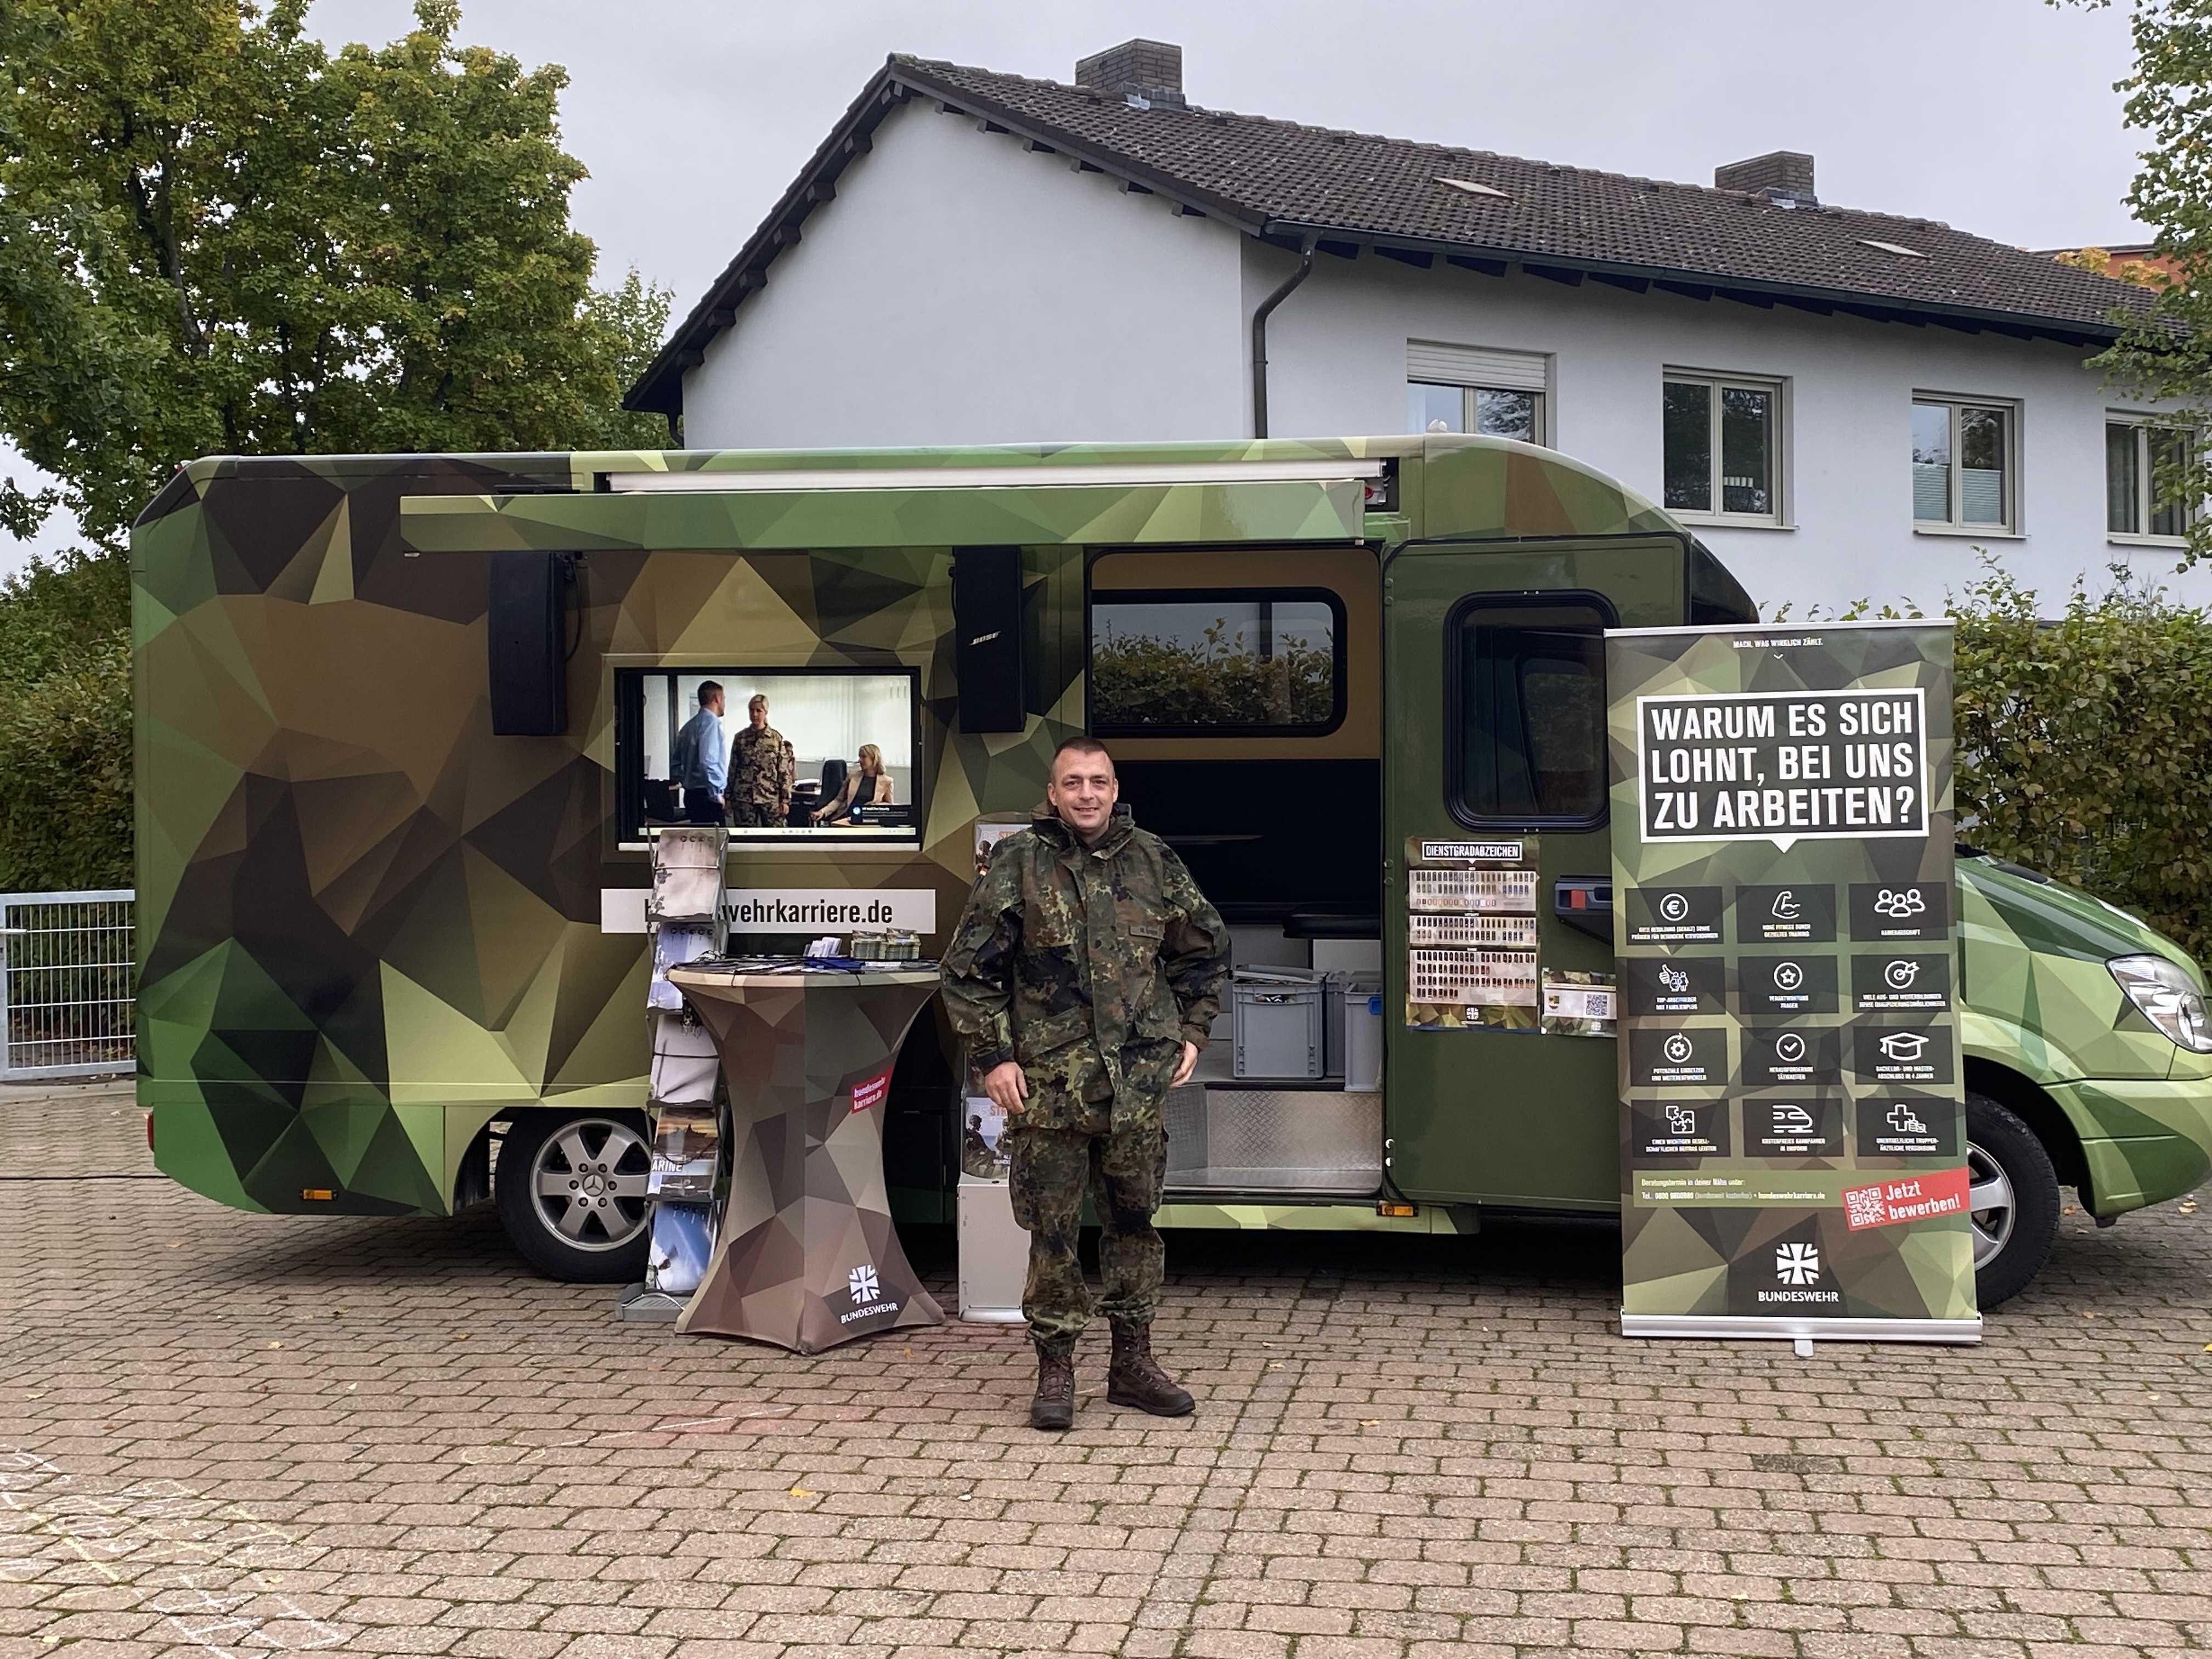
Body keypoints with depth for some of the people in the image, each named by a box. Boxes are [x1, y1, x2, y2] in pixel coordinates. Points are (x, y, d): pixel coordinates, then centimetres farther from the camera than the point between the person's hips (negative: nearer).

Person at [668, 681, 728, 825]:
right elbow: (708, 763, -22)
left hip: (691, 795, 10)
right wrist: (718, 797, -17)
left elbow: (675, 764, 23)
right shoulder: (710, 722, -12)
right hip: (707, 797, -10)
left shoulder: (689, 725, 16)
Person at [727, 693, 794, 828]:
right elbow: (733, 769, 10)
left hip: (771, 798, -2)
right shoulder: (740, 738, 6)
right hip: (744, 798, 2)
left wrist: (785, 800, -4)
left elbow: (784, 772, 0)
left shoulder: (776, 738, 1)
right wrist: (729, 798, 7)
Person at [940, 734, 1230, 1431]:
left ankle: (1133, 1361, 23)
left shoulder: (1154, 862, 6)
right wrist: (993, 1056, -5)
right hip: (1048, 1082, -3)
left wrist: (1191, 1032, 13)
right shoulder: (1018, 864, -2)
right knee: (1053, 1230, 3)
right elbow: (968, 967, -1)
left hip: (1139, 1081, 3)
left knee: (1134, 1222, 11)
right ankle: (1055, 1370, 14)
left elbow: (1206, 949, 19)